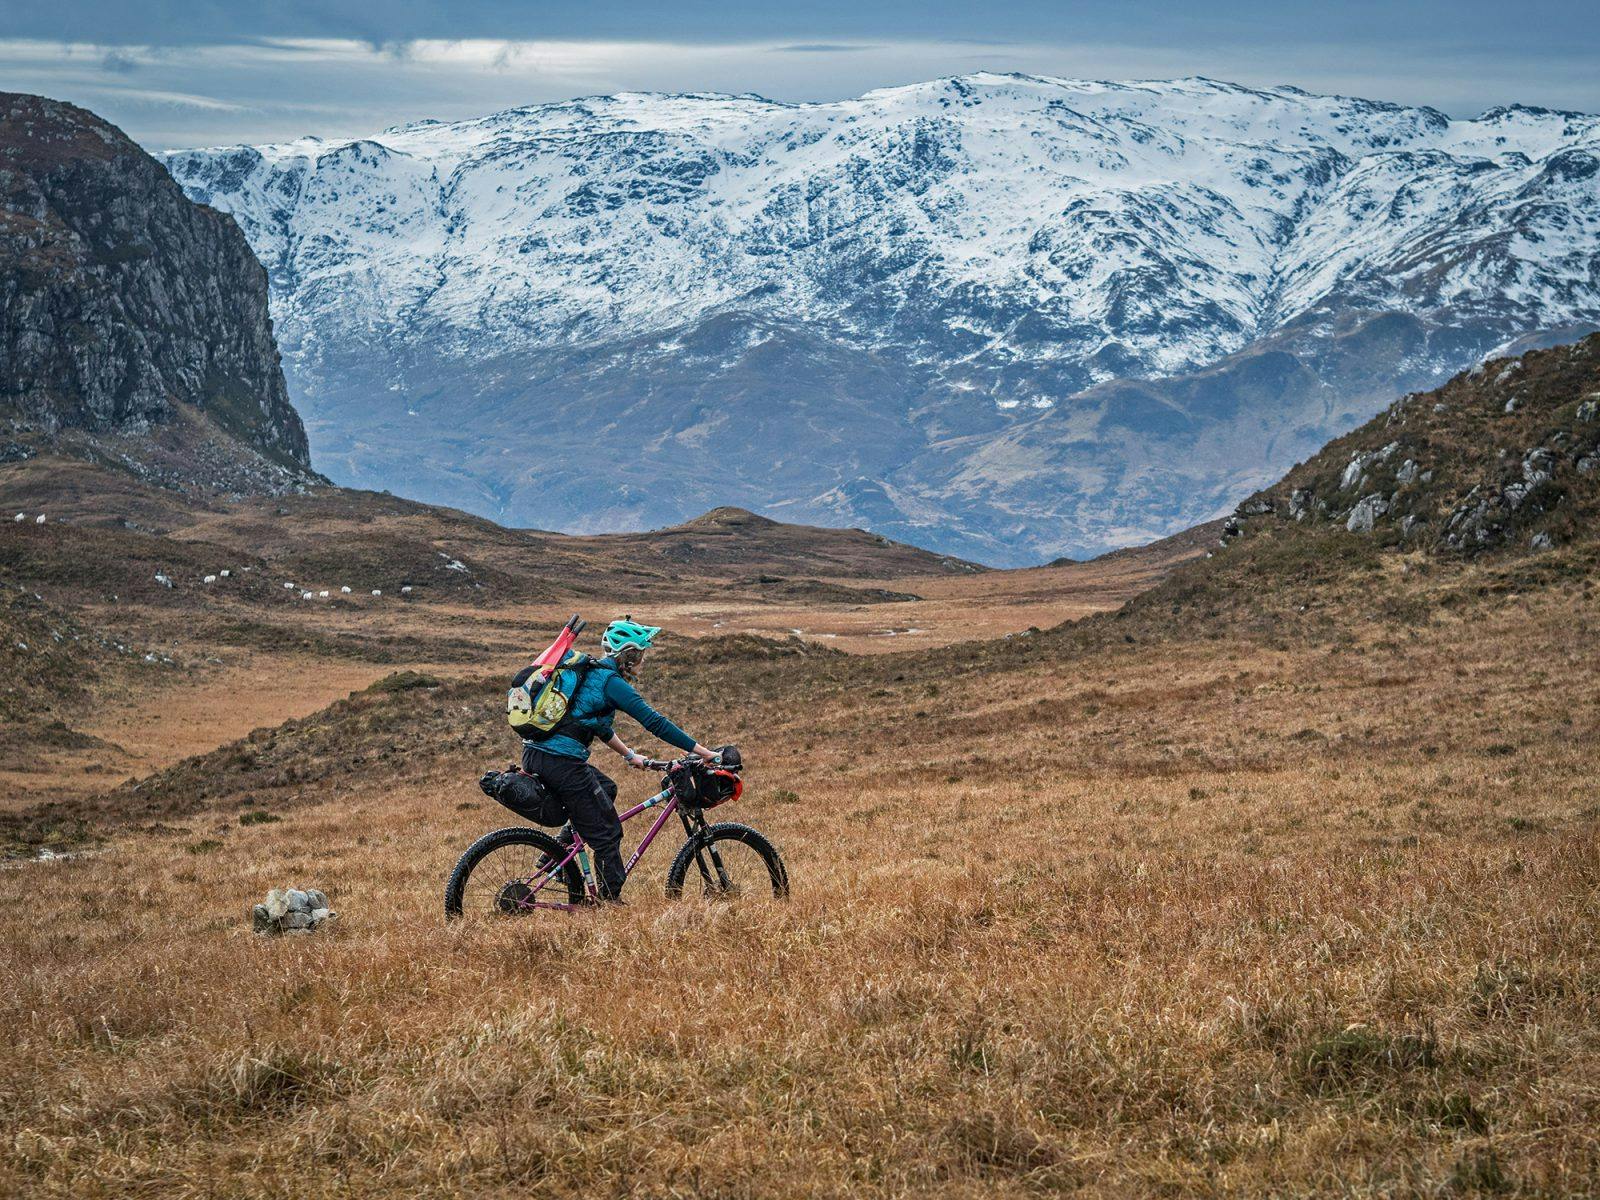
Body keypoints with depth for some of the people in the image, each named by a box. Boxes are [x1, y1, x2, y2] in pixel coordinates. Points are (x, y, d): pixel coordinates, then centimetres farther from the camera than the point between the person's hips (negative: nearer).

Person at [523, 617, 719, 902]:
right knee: (607, 833, 2)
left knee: (605, 789, 29)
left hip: (534, 754, 9)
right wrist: (705, 753, -10)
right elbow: (654, 723, -12)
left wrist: (630, 755, 36)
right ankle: (612, 901, 8)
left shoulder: (590, 672, 19)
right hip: (561, 762, -9)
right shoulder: (611, 682, -9)